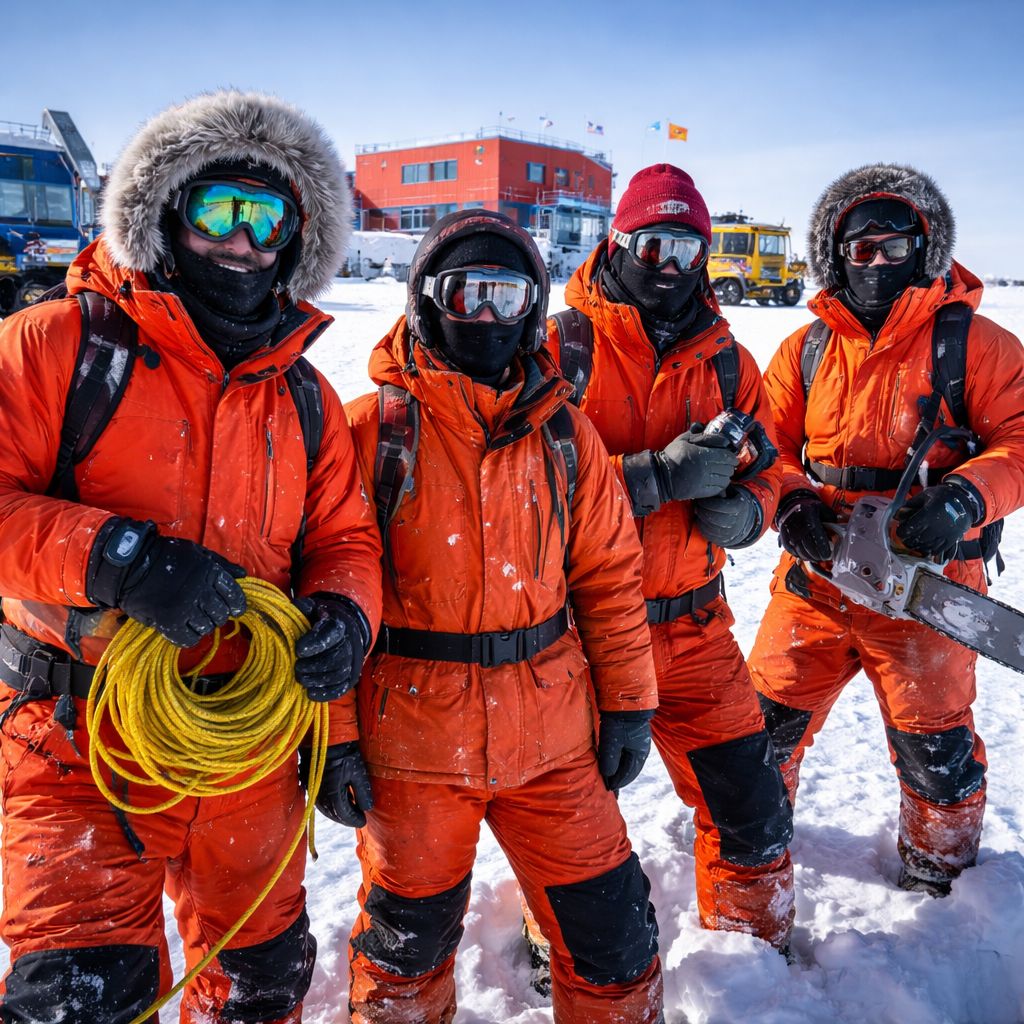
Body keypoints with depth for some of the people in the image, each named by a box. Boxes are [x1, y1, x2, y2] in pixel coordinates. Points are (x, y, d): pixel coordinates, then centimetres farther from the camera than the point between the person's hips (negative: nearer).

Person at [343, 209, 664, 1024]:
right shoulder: (374, 429, -6)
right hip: (413, 731, -2)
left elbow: (608, 575, 7)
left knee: (608, 925, 14)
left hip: (551, 732, 3)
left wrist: (628, 705, 5)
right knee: (410, 931, 17)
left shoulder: (564, 434, 4)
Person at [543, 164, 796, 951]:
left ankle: (756, 943, 42)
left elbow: (764, 469, 11)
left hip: (692, 627, 4)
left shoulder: (726, 359, 7)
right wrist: (658, 475, -24)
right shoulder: (561, 347, -8)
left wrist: (743, 510, -13)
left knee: (751, 799, 12)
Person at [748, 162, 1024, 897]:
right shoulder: (806, 350, 6)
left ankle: (941, 872, 39)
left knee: (936, 751, 10)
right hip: (815, 577, 3)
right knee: (766, 719, 13)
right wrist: (792, 500, -15)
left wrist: (965, 497, -26)